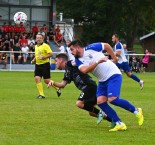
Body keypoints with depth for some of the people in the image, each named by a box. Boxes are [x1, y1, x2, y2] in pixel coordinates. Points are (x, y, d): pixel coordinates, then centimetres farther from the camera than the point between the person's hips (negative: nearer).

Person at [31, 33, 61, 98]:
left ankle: (57, 88, 21)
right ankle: (41, 94, -4)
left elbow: (51, 54, -16)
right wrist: (34, 60, 11)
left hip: (45, 64, -6)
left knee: (47, 81, -4)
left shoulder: (45, 46, -9)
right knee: (37, 79, -9)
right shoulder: (36, 46, 13)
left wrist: (43, 57, -23)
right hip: (38, 65, 6)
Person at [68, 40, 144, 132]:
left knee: (112, 99, -22)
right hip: (102, 81, 7)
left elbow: (106, 45, 2)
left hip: (113, 75, -7)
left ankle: (136, 111, -3)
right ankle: (119, 124, -4)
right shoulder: (78, 60, 3)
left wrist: (114, 58, 4)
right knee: (100, 102, -9)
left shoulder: (91, 48, -9)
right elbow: (84, 70, -16)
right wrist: (98, 61, -23)